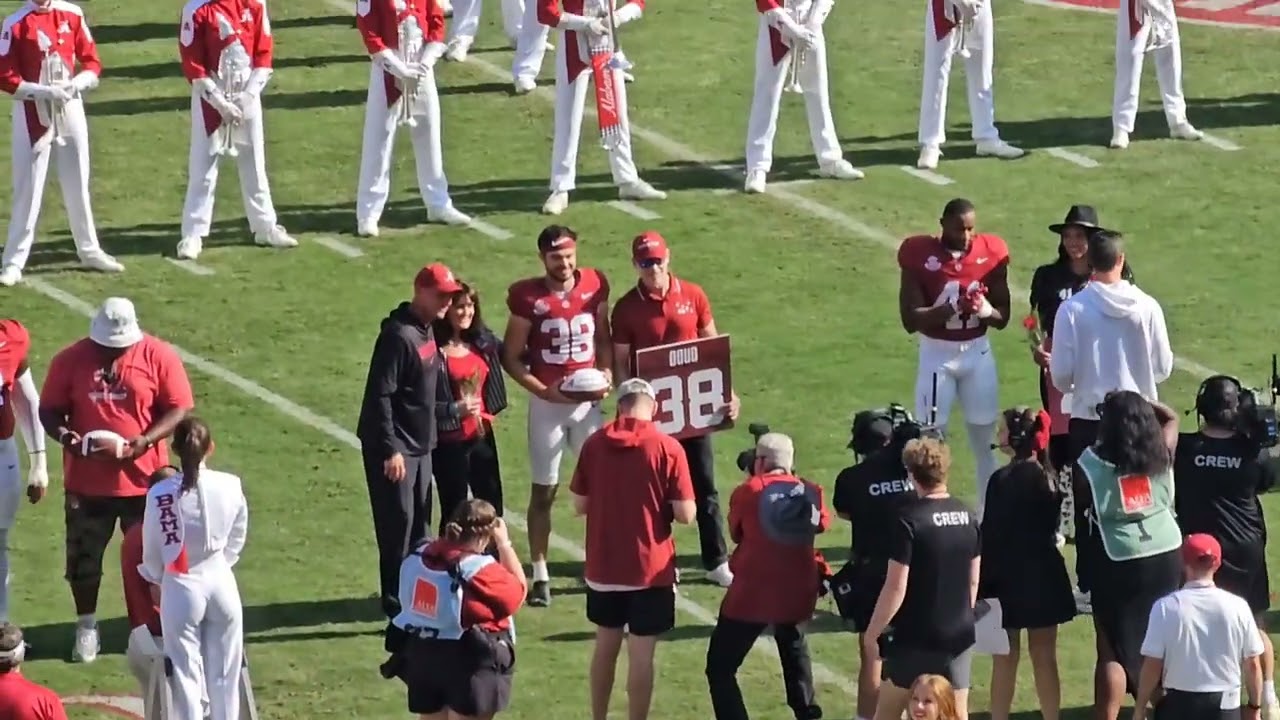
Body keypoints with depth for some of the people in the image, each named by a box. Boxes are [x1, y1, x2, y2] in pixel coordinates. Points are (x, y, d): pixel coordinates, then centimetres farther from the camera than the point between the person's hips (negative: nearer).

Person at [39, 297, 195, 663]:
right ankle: (86, 626, 27)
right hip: (86, 481, 1)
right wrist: (64, 435, -21)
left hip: (143, 479, -1)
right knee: (82, 558, 9)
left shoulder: (158, 356, -8)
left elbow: (179, 409, -7)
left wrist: (141, 444, -20)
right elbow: (49, 410, 1)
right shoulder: (70, 359, -5)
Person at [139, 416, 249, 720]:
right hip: (221, 583, 2)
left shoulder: (161, 493, -15)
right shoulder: (230, 487, -7)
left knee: (186, 671, 4)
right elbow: (236, 540, 5)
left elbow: (152, 551, -5)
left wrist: (158, 579, 15)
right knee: (224, 672, 12)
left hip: (181, 589, -2)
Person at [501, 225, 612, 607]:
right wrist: (543, 390, -17)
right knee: (543, 491, 4)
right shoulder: (527, 297, -10)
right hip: (547, 404, -2)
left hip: (588, 401, 2)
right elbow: (511, 357, -6)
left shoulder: (594, 285, -1)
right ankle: (540, 576, 11)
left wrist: (606, 374, -6)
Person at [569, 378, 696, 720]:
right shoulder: (667, 448, -12)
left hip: (603, 567, 4)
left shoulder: (594, 444, -3)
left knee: (605, 645, 20)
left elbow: (580, 505, 3)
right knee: (641, 654, 3)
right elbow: (685, 514, -13)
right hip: (651, 569, -4)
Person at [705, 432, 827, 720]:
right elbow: (823, 523, 19)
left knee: (720, 667, 2)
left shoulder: (747, 492, -9)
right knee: (795, 655, 32)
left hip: (751, 595, -4)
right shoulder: (810, 492, 0)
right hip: (797, 593, 5)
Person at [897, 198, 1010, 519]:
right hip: (937, 354, -3)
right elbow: (910, 319, -14)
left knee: (986, 440, 8)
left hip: (978, 353, 3)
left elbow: (1003, 317, 3)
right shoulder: (920, 255, -14)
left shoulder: (991, 254, -5)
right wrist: (951, 309, -27)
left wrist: (987, 311, -20)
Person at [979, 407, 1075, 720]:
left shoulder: (1004, 479, -16)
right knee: (1045, 656, 12)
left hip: (1009, 576, -6)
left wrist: (983, 583, -10)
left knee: (1005, 658, 1)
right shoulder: (1050, 477, 4)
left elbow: (991, 534, -15)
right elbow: (1053, 526, 9)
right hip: (1045, 574, 6)